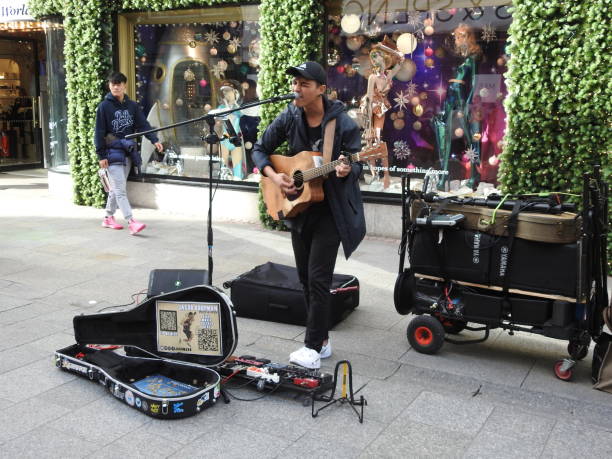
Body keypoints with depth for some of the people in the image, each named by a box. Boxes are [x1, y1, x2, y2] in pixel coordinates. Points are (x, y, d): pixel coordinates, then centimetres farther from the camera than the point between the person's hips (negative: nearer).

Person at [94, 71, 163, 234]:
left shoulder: (132, 105, 8)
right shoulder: (104, 106, -5)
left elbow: (143, 124, 1)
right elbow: (99, 132, -7)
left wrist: (154, 140, -15)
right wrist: (101, 155, -11)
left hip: (128, 152, 5)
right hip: (112, 152, -5)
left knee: (117, 188, 14)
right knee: (120, 190, -10)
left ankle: (108, 218, 26)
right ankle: (131, 222, -17)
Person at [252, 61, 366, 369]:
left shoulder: (342, 122, -15)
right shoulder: (289, 118, -2)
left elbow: (357, 163, -10)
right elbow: (260, 149, 7)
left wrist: (346, 170, -33)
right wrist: (273, 175, -10)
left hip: (331, 208, -5)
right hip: (299, 207, 6)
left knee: (318, 278, -8)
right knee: (305, 277, 11)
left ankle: (313, 346, 4)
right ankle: (322, 339, 25)